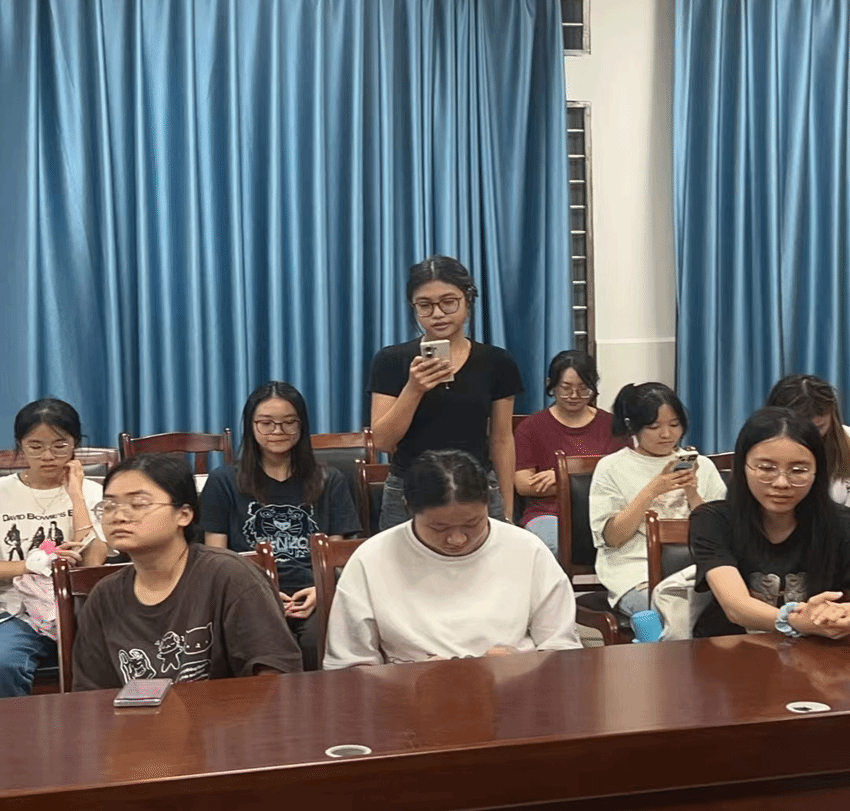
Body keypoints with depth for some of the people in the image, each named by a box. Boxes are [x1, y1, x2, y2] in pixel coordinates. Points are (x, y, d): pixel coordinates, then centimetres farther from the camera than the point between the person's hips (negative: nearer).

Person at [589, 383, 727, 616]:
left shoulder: (701, 466, 16)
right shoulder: (611, 468, 7)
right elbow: (610, 537, -1)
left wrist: (692, 494, -4)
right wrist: (651, 491, -8)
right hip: (636, 573, -4)